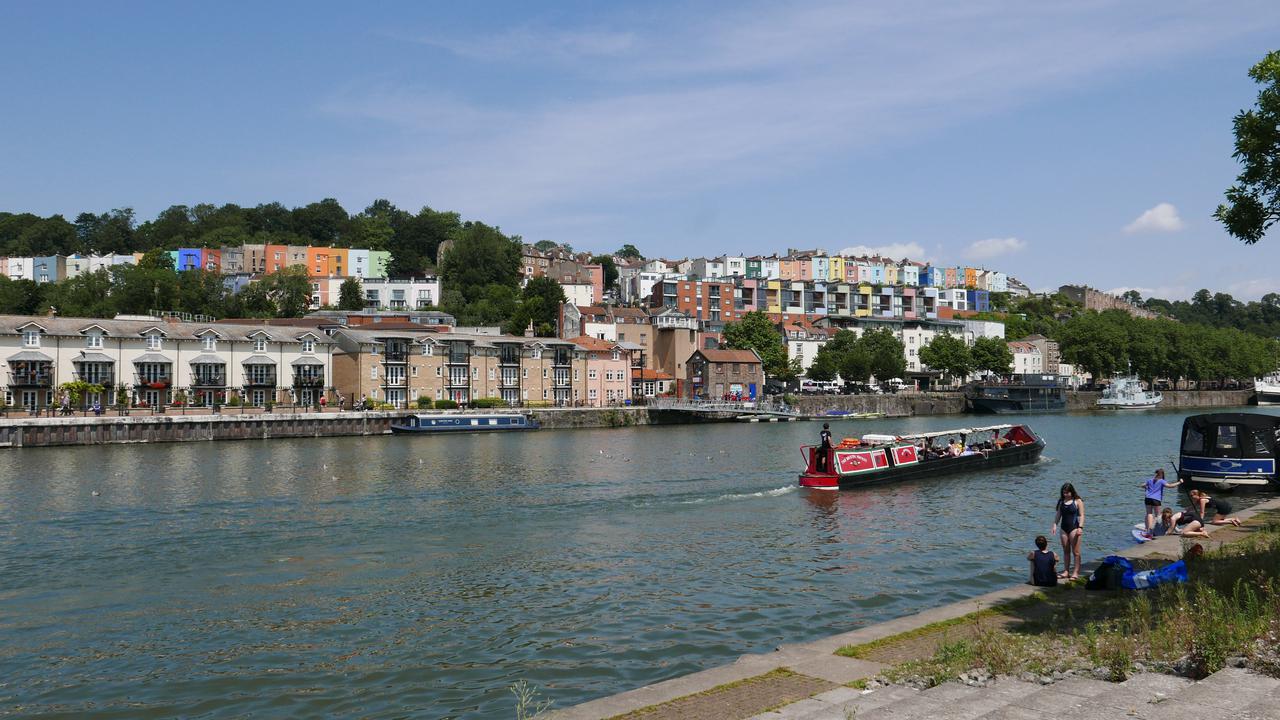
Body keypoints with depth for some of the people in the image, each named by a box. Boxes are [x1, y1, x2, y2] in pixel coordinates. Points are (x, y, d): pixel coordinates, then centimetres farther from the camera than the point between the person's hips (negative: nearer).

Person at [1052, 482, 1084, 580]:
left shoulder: (1078, 501, -4)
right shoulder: (1061, 501, 10)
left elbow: (1081, 515, -7)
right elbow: (1058, 514, 14)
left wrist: (1080, 527, -16)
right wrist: (1055, 524, 3)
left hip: (1074, 527, -5)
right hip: (1063, 528, 5)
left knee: (1075, 552, -3)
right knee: (1065, 551, 9)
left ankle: (1076, 572, 0)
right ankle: (1066, 571, 15)